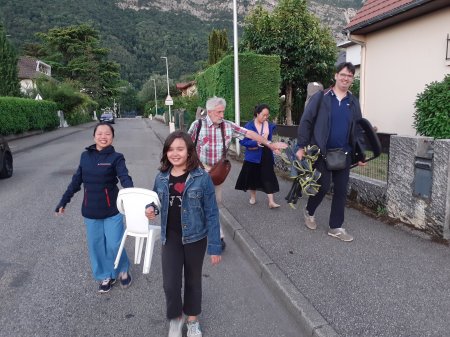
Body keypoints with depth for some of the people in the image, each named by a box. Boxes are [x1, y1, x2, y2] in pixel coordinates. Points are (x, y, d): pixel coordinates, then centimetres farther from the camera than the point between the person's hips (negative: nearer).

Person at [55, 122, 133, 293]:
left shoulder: (116, 157, -10)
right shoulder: (85, 156, 2)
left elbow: (125, 178, -25)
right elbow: (76, 181, 10)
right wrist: (63, 202, 11)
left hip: (112, 209, -4)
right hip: (90, 210, 4)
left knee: (114, 245, 1)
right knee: (96, 246, 12)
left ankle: (123, 271, 31)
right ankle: (106, 276, 35)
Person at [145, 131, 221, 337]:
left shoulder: (201, 177, -15)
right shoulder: (161, 177, -3)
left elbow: (211, 213, -12)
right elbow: (156, 201, 13)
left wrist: (215, 246, -12)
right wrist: (150, 209, -12)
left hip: (195, 237, -2)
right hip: (170, 237, 2)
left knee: (193, 280, 17)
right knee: (170, 284, 0)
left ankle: (192, 319, 42)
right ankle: (175, 318, 33)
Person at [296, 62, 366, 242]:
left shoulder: (353, 102, 9)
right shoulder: (321, 97, -3)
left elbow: (358, 130, 13)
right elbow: (306, 122, -5)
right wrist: (301, 147, -12)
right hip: (321, 152, -4)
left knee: (341, 190, 6)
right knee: (323, 186, -2)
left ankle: (335, 227, 18)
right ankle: (309, 211, 28)